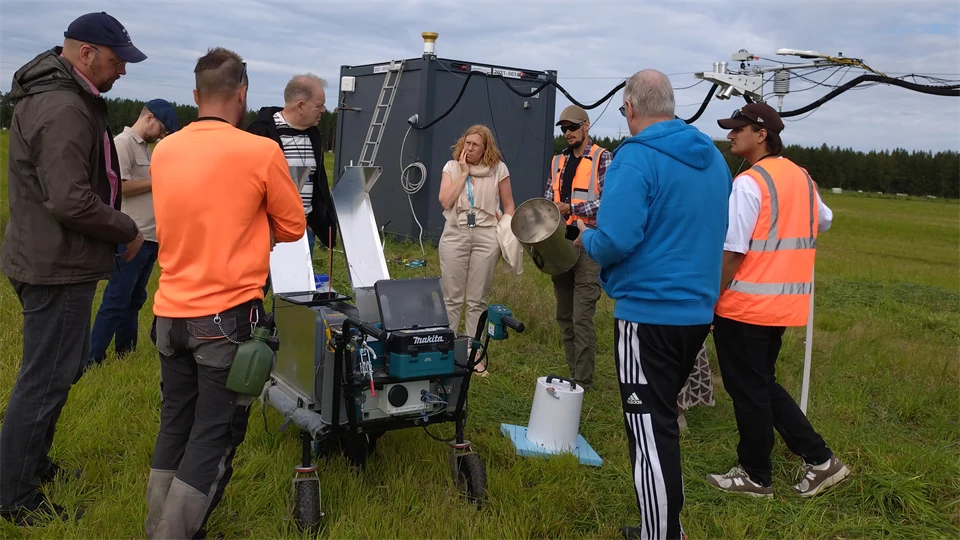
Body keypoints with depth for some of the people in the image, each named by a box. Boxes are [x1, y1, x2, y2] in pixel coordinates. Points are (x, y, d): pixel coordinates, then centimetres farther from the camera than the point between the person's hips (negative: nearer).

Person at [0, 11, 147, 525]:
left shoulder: (49, 93, 12)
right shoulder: (64, 108, -22)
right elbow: (72, 202, -28)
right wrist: (128, 231, -14)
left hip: (46, 256, 11)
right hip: (58, 265, -11)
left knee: (57, 369, 22)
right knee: (46, 379, -1)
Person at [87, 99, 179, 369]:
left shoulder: (145, 147, 17)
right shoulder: (123, 143, -12)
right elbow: (118, 186, -21)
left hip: (149, 237, 10)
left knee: (134, 299, 16)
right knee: (116, 301, -6)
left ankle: (125, 352, 25)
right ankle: (92, 359, 0)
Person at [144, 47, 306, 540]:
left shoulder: (163, 152, 4)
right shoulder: (261, 152, -12)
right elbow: (293, 228, -1)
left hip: (170, 314, 6)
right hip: (227, 317, -6)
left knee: (173, 428, 18)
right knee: (214, 438, 4)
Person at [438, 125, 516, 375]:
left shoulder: (498, 169, 3)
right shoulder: (452, 167, 6)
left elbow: (509, 206, 8)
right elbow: (445, 201, -7)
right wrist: (464, 172, -6)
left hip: (487, 237, -1)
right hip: (455, 235, 1)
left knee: (477, 300, 5)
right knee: (451, 298, 3)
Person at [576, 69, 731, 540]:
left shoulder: (636, 158, -16)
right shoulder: (713, 157, 10)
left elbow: (615, 242, -24)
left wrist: (585, 238, -4)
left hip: (649, 313, -8)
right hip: (697, 309, 9)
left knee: (651, 431, 0)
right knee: (663, 419, 20)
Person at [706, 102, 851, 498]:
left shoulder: (749, 183, -17)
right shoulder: (801, 177, 9)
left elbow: (732, 253, -20)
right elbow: (824, 221, 28)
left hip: (745, 306, -8)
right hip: (784, 304, 8)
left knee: (748, 392, 5)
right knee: (764, 385, 20)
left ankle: (755, 477, 18)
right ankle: (820, 461, 21)